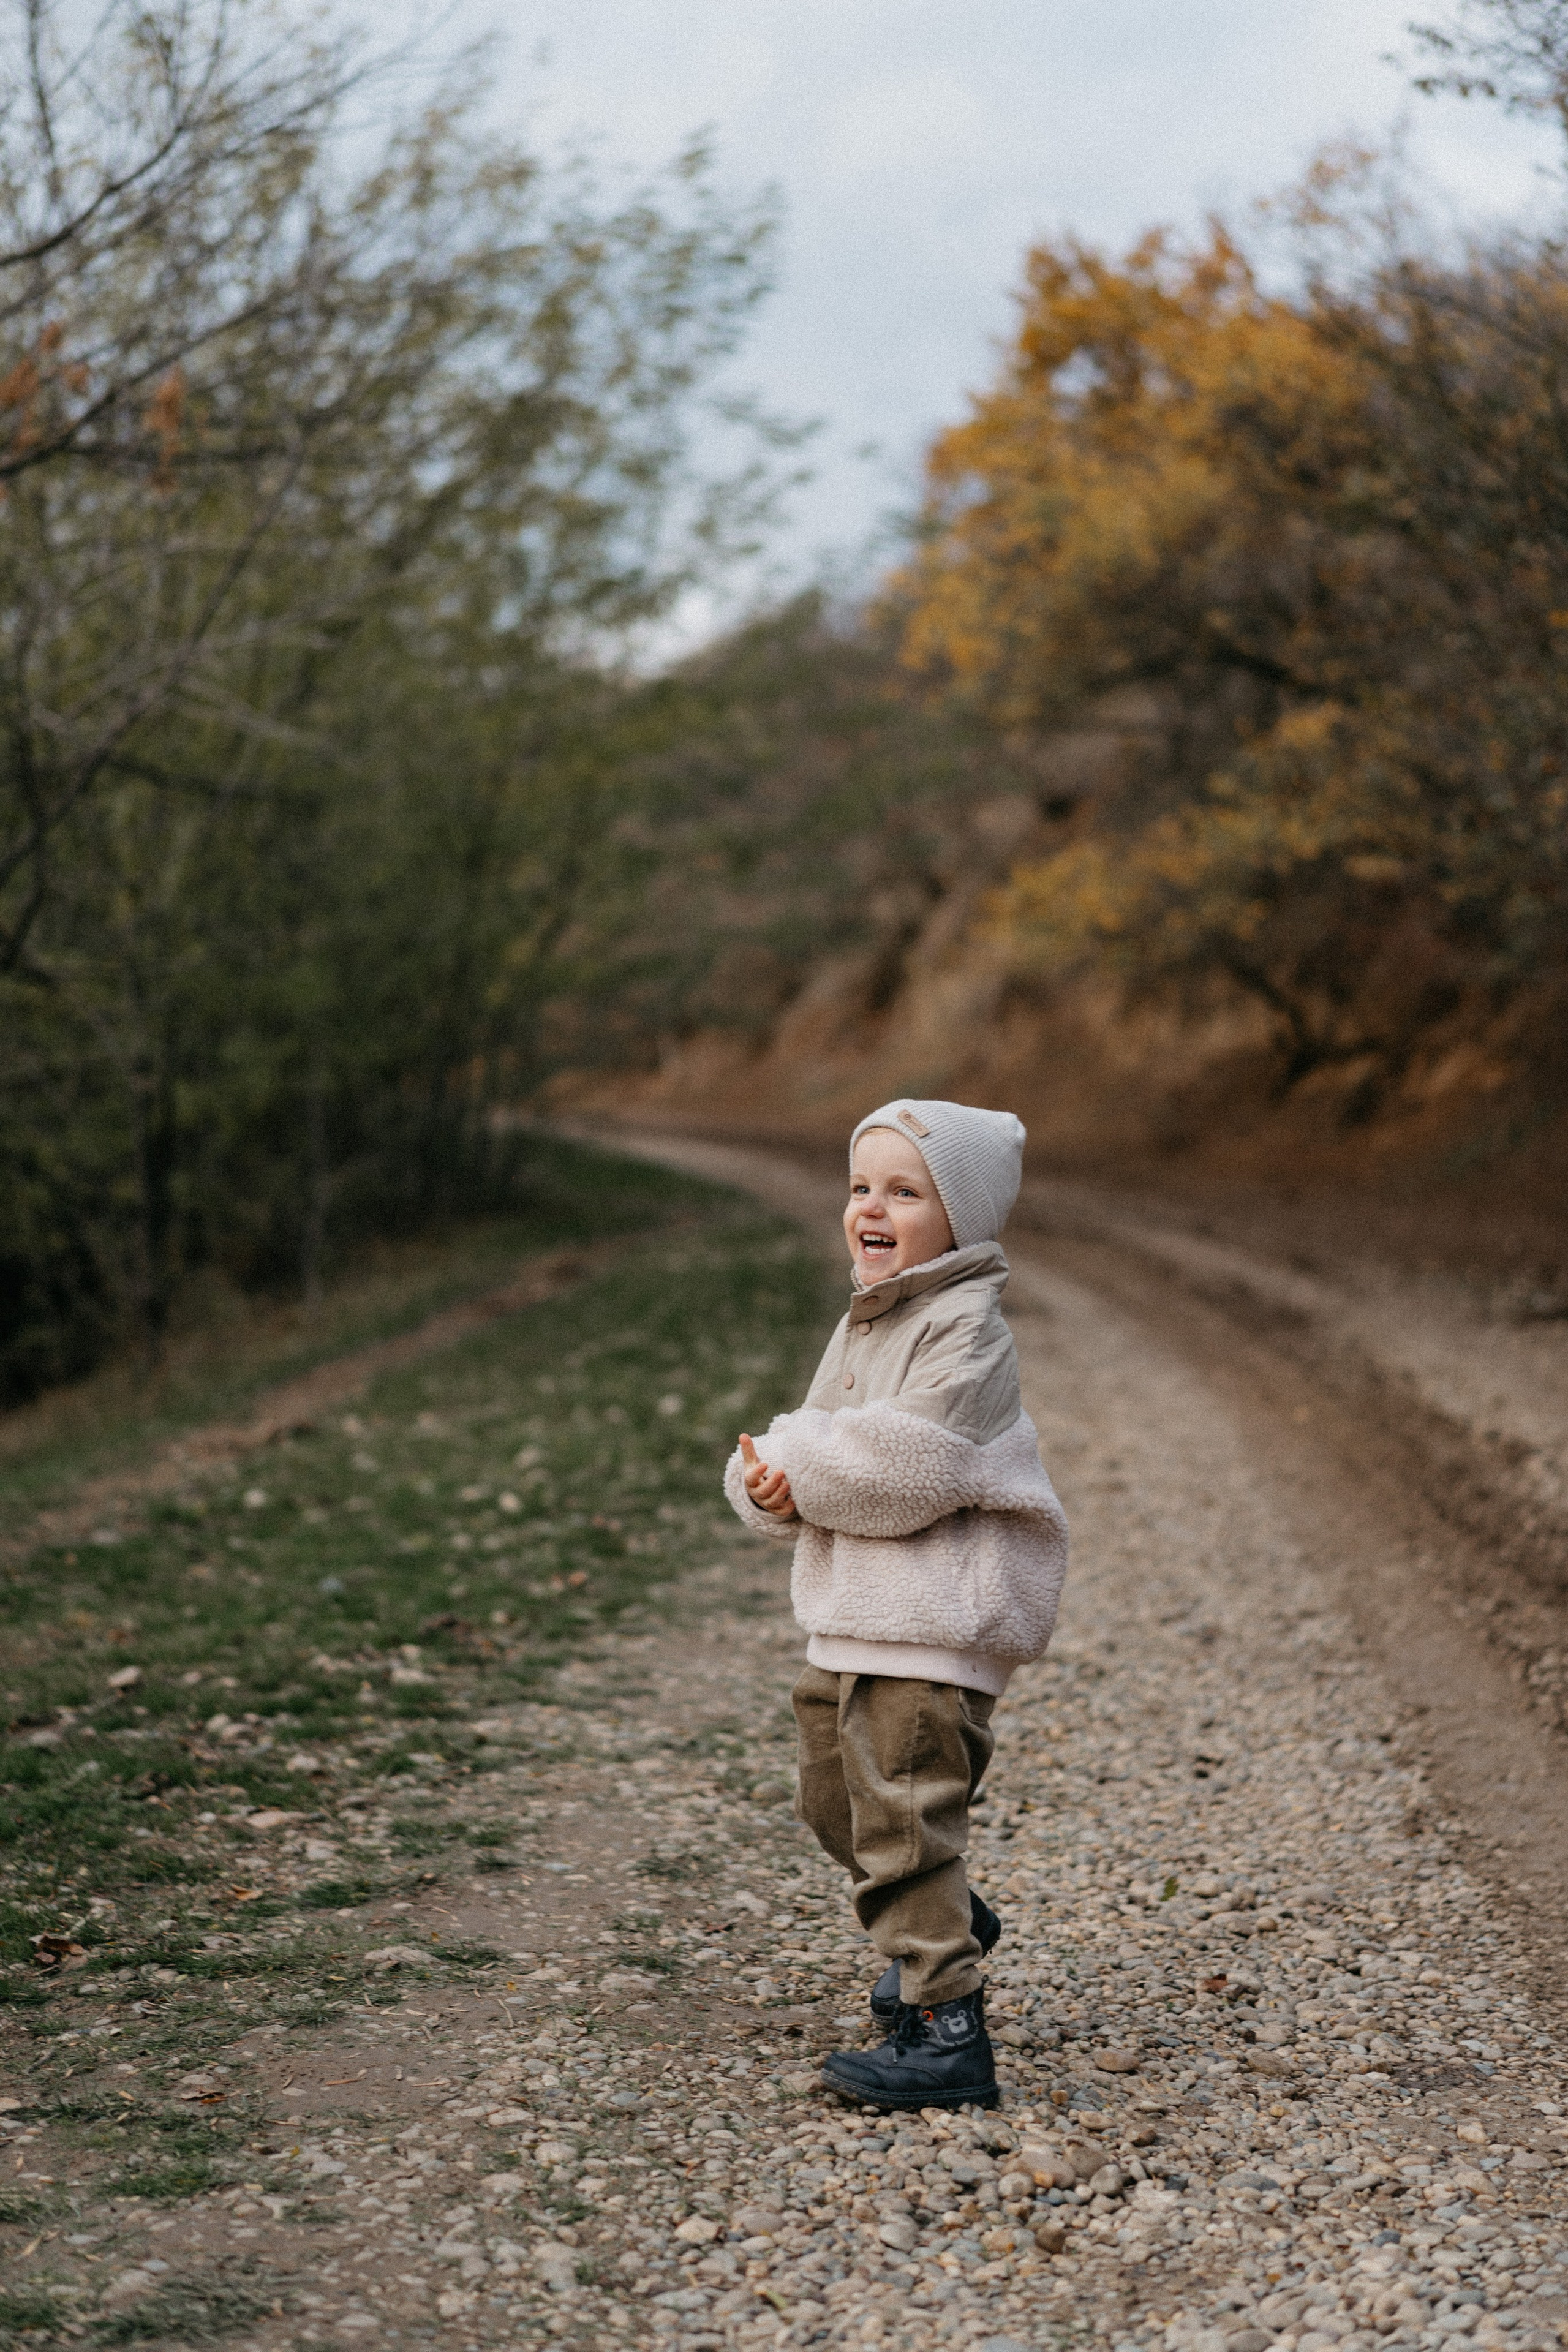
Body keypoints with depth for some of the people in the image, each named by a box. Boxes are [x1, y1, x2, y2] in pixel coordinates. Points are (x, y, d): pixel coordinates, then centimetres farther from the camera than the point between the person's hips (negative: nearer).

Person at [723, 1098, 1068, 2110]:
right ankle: (951, 1923, 44)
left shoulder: (967, 1327, -14)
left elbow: (908, 1466, -25)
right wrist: (771, 1480, -7)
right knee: (834, 1800, 21)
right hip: (851, 1616, 10)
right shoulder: (864, 1325, 15)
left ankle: (947, 2031, -5)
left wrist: (803, 1473, -12)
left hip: (937, 1619, -10)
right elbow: (813, 1445, 15)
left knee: (903, 1817, -11)